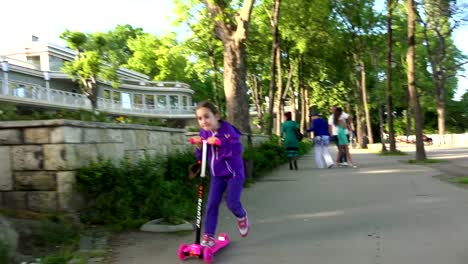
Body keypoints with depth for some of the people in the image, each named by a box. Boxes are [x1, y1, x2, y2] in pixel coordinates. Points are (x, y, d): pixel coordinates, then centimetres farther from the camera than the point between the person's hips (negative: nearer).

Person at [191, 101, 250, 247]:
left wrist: (219, 143, -35)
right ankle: (209, 234, 6)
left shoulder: (228, 129, -18)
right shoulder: (203, 133, -2)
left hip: (234, 173, -4)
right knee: (212, 203, -3)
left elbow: (238, 149, -28)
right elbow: (201, 157, 2)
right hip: (216, 175, 4)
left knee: (232, 203, -6)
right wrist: (199, 147, -19)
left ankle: (241, 216, 29)